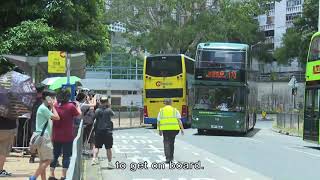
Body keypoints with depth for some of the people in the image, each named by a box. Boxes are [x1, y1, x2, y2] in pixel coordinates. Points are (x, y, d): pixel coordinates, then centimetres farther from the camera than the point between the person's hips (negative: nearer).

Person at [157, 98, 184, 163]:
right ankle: (171, 157, 25)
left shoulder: (161, 111, 8)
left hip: (165, 129, -1)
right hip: (174, 129, 1)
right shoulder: (175, 110, 6)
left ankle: (168, 158, -12)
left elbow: (158, 122, 8)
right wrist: (182, 129, -1)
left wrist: (159, 130, 17)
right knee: (171, 142, 16)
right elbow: (179, 121, -3)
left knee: (166, 143, 2)